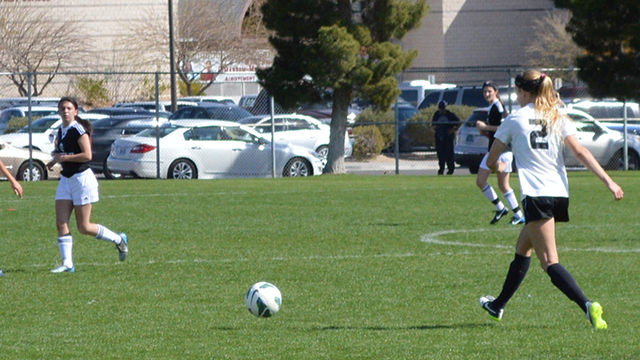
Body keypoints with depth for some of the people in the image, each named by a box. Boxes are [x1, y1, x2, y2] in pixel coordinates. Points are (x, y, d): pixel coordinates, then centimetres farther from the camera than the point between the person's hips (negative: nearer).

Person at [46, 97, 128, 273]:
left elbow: (87, 155, -22)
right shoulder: (61, 131, 12)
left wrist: (63, 157, -19)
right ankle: (67, 263, -4)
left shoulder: (78, 130, -14)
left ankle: (119, 240, 17)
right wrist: (56, 160, 6)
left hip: (81, 178, -8)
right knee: (61, 223, -4)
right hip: (66, 179, 8)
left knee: (84, 227, -3)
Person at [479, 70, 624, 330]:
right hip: (560, 193, 6)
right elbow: (580, 152, -3)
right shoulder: (559, 119, 10)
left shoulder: (514, 121, 2)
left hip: (536, 196, -6)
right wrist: (608, 181, -7)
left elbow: (491, 162, 7)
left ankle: (587, 306, -33)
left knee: (550, 262, -11)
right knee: (522, 249, 24)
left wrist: (499, 166, 32)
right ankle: (498, 305, 38)